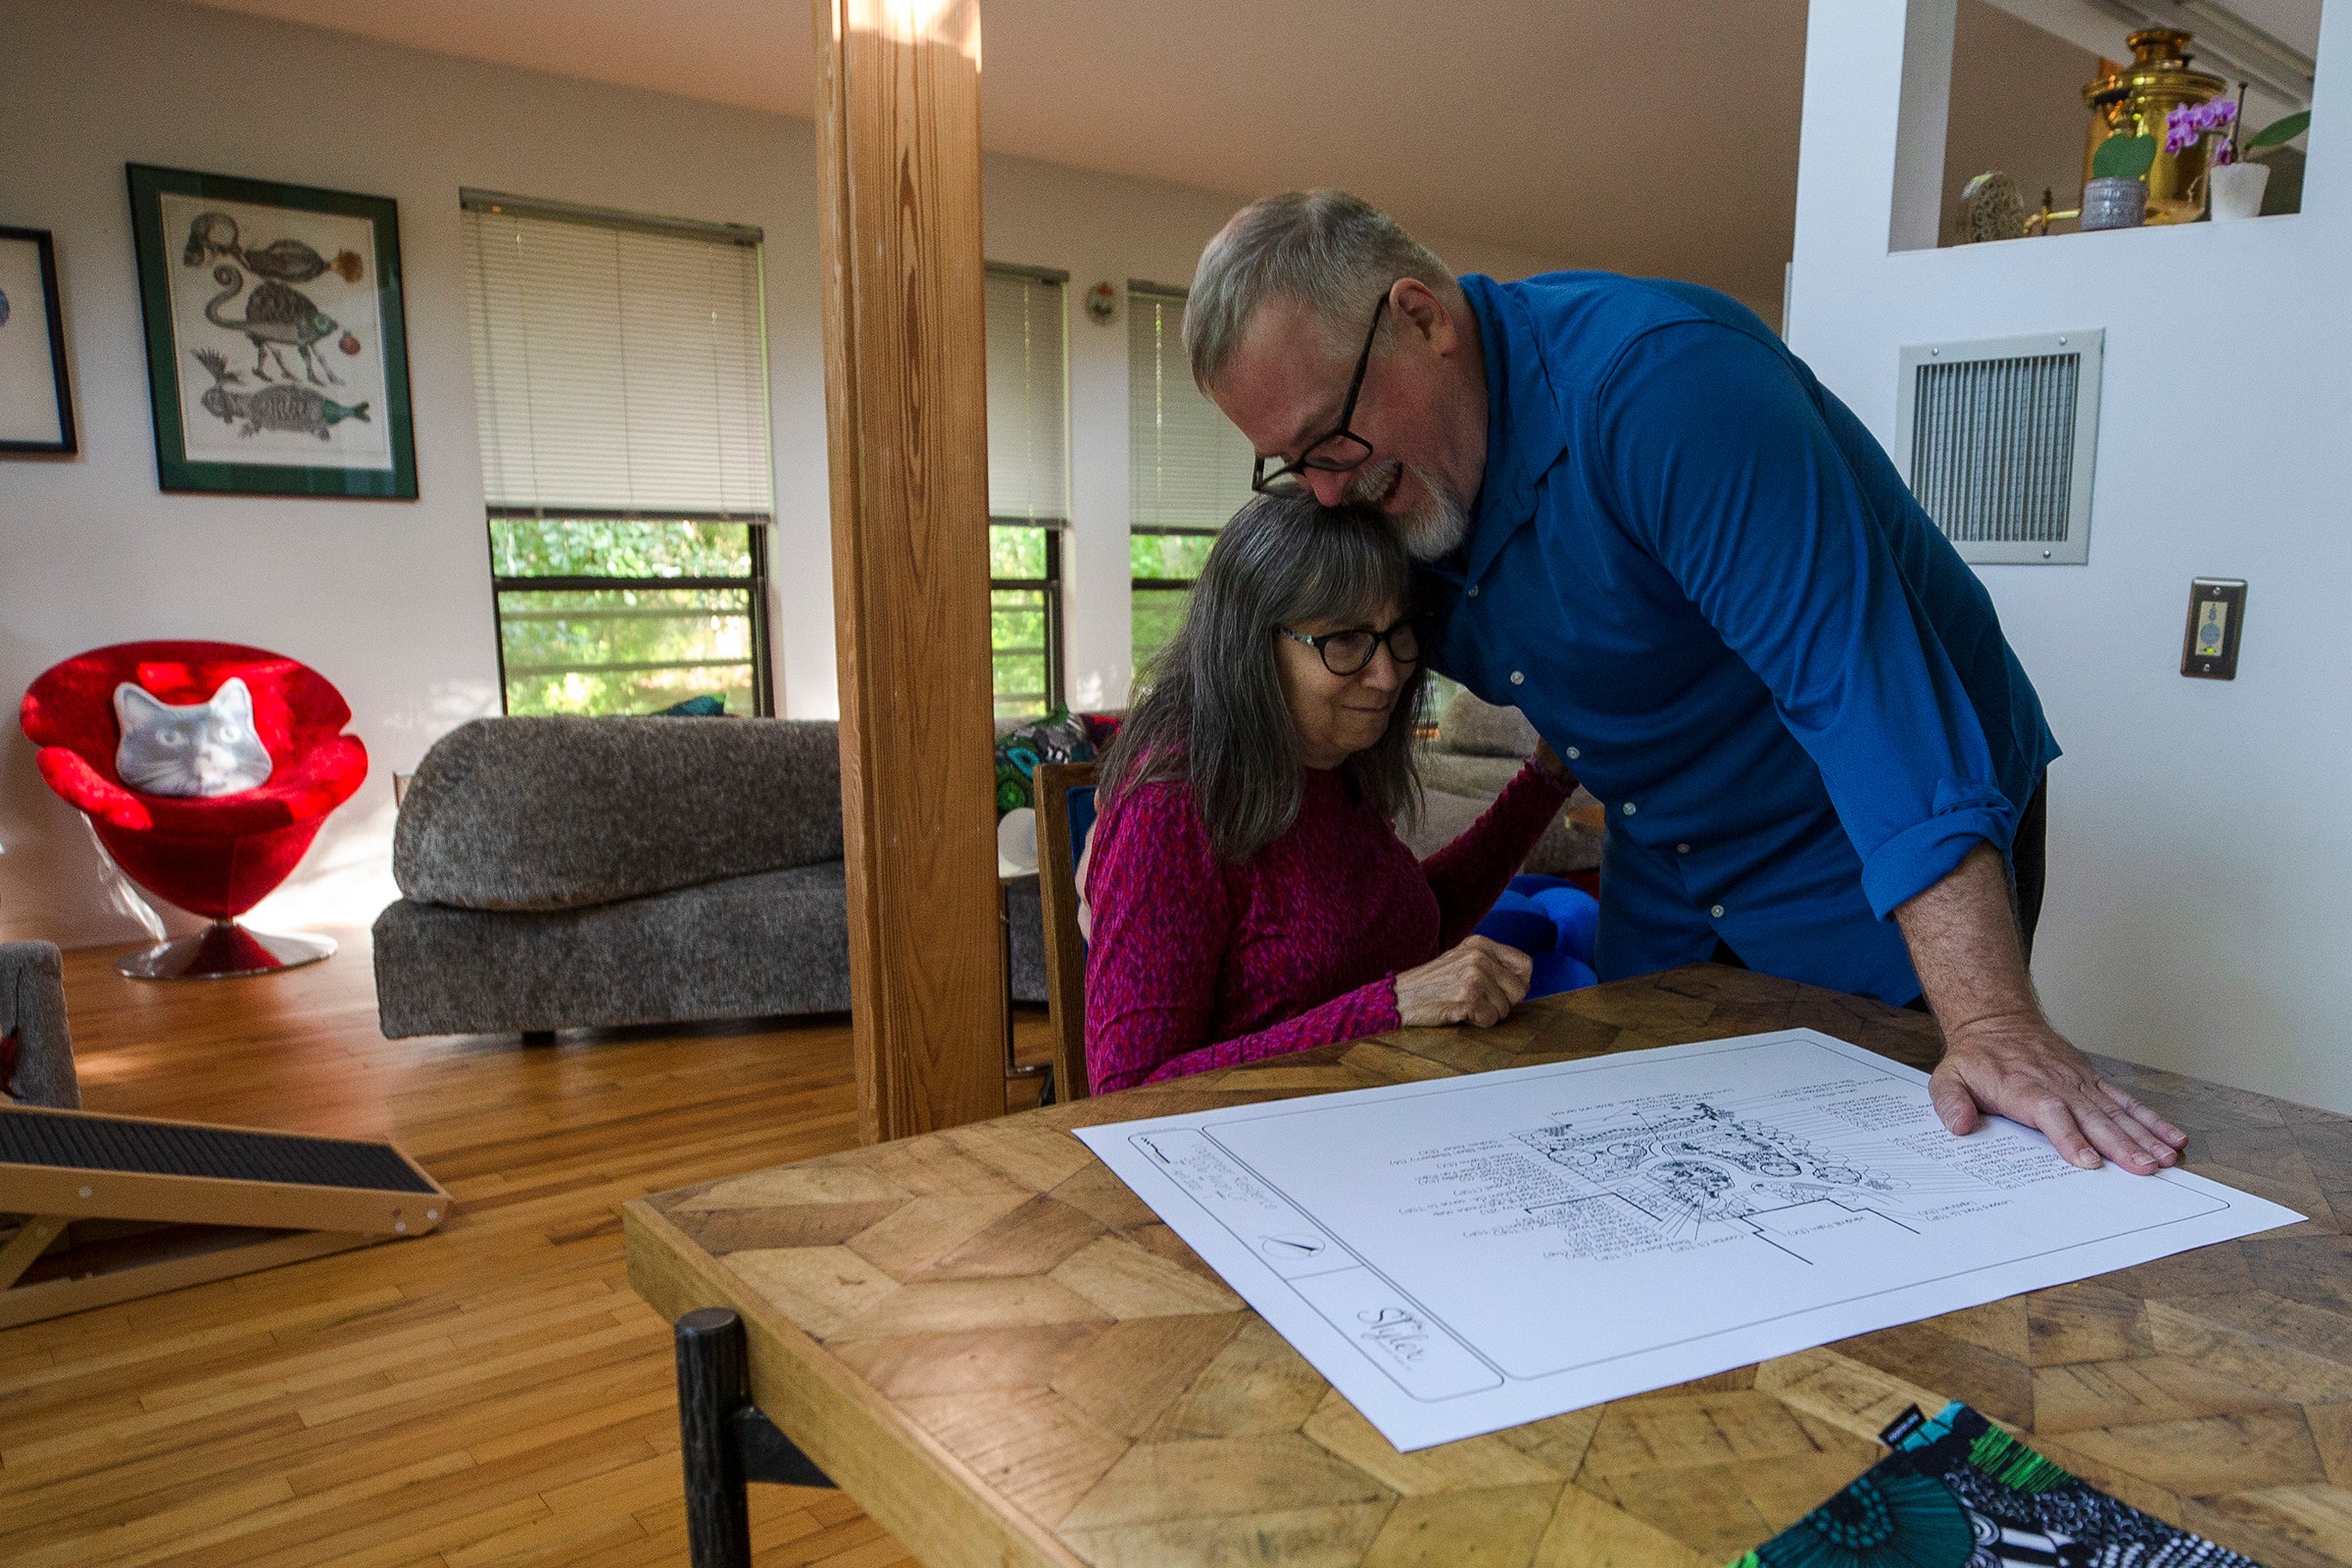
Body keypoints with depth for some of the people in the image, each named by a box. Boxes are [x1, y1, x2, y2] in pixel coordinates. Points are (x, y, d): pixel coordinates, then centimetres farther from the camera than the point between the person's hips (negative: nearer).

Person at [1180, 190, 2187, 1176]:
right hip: (1666, 894, 7)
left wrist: (1994, 1025, -43)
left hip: (1892, 864, -6)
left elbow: (1858, 677, -38)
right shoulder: (1391, 476, -7)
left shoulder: (1664, 378, -31)